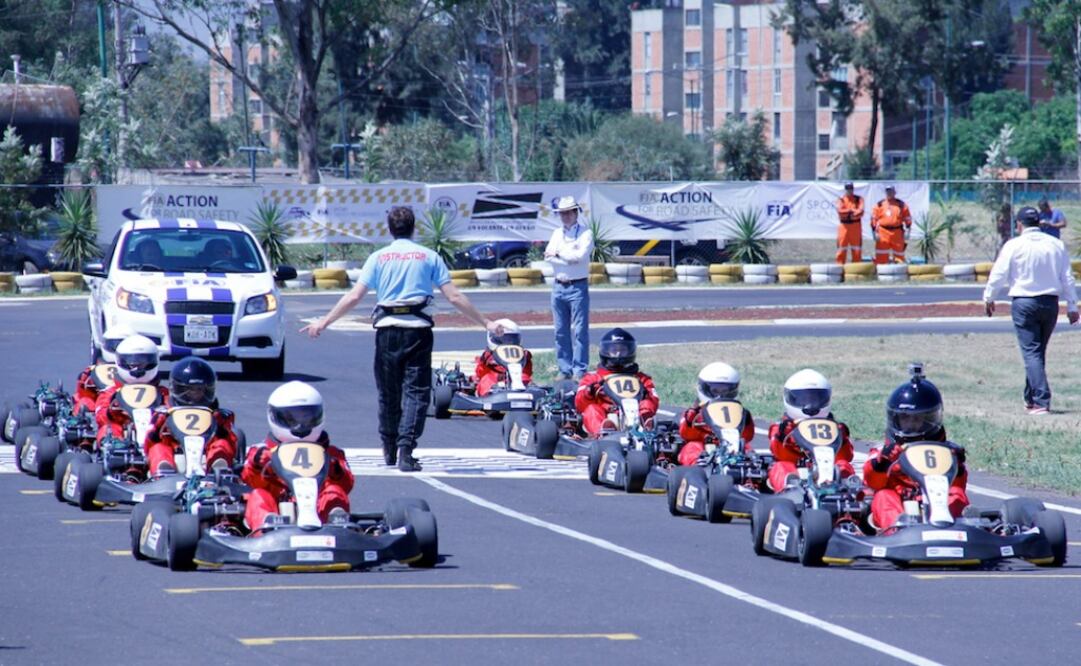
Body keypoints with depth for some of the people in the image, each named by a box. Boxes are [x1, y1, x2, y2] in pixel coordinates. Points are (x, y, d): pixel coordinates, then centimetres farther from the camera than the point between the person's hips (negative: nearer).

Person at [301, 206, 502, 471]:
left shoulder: (378, 258, 8)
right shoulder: (429, 257, 6)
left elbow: (354, 296, 1)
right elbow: (454, 297, 1)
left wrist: (323, 322, 8)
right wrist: (486, 323, 7)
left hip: (387, 329, 1)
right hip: (418, 330, -1)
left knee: (388, 392, 14)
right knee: (416, 392, -3)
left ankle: (389, 450, 26)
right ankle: (405, 450, -16)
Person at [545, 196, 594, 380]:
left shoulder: (585, 233, 0)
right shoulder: (557, 234, 16)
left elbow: (581, 255, -15)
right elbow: (548, 256, 2)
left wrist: (559, 253, -6)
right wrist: (571, 258, -11)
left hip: (578, 287, -6)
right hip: (558, 286, 6)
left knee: (580, 330, -7)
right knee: (561, 331, 7)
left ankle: (580, 370, -6)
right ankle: (565, 370, 12)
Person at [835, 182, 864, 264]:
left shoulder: (859, 199, 7)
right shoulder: (841, 199, 6)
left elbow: (860, 211, -9)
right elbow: (840, 211, -12)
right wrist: (851, 210, -15)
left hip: (856, 225, 1)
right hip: (844, 225, -1)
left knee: (856, 248, 3)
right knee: (842, 248, -2)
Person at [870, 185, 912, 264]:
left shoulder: (901, 205, 5)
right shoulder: (879, 205, 5)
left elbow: (908, 219, 6)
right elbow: (874, 219, 4)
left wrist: (907, 231, -4)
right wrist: (875, 232, -4)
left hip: (897, 233, 0)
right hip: (883, 233, 0)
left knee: (899, 254, 6)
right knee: (881, 255, -3)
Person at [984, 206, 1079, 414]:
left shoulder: (1014, 246, -7)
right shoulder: (1056, 245, 4)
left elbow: (999, 274, -3)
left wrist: (988, 298, 13)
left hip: (1024, 302, -4)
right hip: (1050, 302, 4)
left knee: (1031, 352, -6)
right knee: (1039, 352, 17)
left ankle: (1042, 402, -17)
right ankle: (1031, 399, 26)